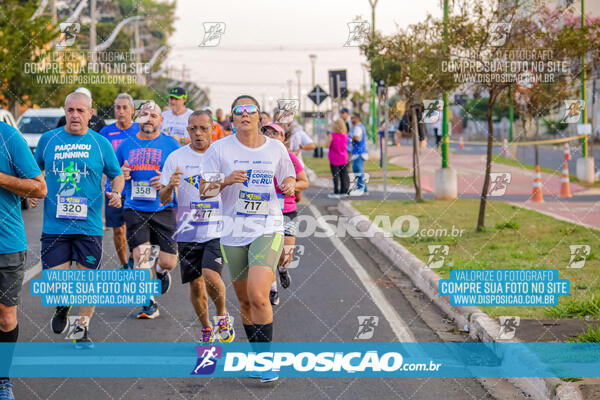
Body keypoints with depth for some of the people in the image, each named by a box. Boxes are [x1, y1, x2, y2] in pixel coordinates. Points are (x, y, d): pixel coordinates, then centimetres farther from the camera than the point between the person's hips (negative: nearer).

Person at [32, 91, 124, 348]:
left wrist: (116, 193, -8)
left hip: (89, 226, 0)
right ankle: (62, 307, 31)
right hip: (54, 225, 0)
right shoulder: (48, 139, 5)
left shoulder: (101, 144, 2)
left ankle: (82, 329, 23)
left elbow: (117, 175, 12)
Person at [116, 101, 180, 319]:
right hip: (134, 209, 1)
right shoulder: (126, 145, 10)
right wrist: (121, 174, -2)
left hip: (163, 209, -1)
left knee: (168, 261, -3)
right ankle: (149, 303, 1)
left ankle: (160, 271, 35)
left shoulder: (171, 144, 4)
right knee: (140, 254, -13)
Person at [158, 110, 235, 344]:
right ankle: (206, 327, 27)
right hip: (188, 231, 2)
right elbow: (163, 199, 0)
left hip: (217, 229, -2)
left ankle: (222, 316, 9)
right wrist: (170, 186, -21)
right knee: (195, 284, 6)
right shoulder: (176, 158, 1)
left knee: (211, 276, -19)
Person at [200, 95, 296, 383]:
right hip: (233, 232, 1)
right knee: (244, 300, 9)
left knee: (258, 295, -19)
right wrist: (226, 181, -17)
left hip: (268, 229, -1)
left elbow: (288, 177, 20)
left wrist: (289, 186, -4)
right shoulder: (220, 148, 1)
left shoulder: (276, 148, 4)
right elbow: (204, 189, 2)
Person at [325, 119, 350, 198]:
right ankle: (343, 191, 14)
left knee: (335, 176, -2)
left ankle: (336, 193, -3)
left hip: (334, 159, -4)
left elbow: (327, 145, -14)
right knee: (344, 176, 10)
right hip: (344, 159, 4)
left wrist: (328, 138, 2)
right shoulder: (345, 135, 0)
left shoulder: (332, 135, -15)